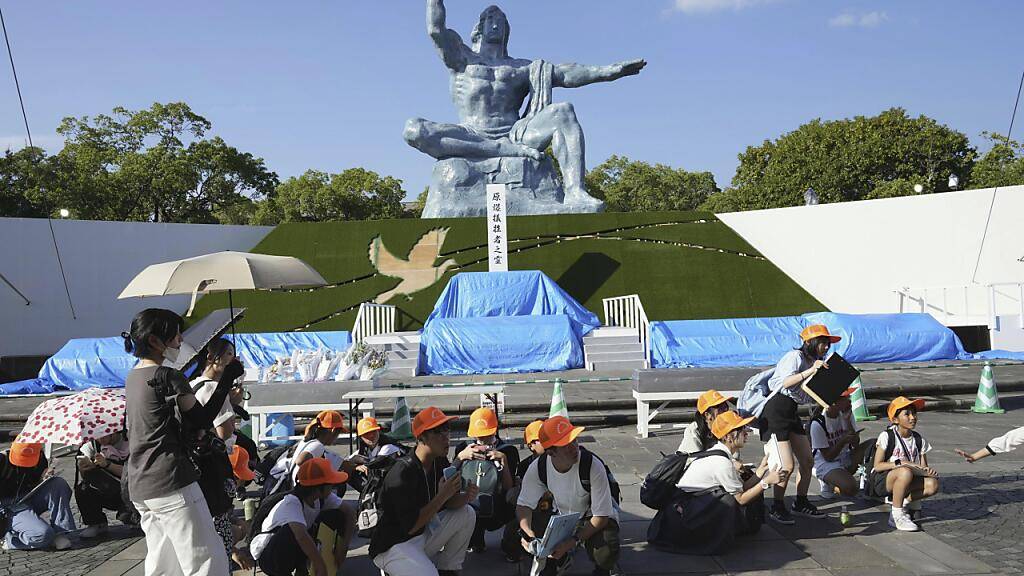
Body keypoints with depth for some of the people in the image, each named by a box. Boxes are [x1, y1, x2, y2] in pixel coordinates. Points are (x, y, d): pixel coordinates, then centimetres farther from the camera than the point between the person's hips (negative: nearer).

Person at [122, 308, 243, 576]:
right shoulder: (167, 376, -13)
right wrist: (227, 380, -6)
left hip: (139, 487, 9)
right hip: (171, 483, -9)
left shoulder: (133, 377, 13)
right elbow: (202, 419, -11)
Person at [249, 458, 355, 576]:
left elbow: (347, 513, -5)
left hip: (296, 550, 7)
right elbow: (301, 535, -46)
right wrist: (320, 564, -45)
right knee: (296, 529, -38)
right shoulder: (291, 502, -31)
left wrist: (343, 546, -17)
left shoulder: (322, 497, -10)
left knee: (336, 516, -8)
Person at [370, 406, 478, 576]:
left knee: (467, 513, 0)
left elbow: (449, 503, 4)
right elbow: (410, 526, -27)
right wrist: (442, 495, -27)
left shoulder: (440, 463, 0)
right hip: (391, 547, -8)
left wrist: (466, 497, -18)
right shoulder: (402, 473, -26)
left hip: (424, 534, 8)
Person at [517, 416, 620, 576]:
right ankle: (561, 559, 18)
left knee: (604, 554, -32)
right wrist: (527, 532, -33)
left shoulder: (594, 466, -33)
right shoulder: (538, 467, -22)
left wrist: (572, 541, -37)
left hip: (593, 516, -4)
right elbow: (524, 505, -12)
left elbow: (601, 516, -27)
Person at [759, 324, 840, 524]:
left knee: (807, 461, 9)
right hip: (776, 411, -9)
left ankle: (801, 503, 25)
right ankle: (777, 508, 7)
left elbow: (810, 398, 12)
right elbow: (785, 383, -28)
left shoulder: (814, 361, 14)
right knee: (788, 465, -9)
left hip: (792, 412, 9)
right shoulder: (795, 356, -12)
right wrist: (810, 371, -31)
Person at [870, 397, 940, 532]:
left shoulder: (919, 440, 4)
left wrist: (928, 470, -19)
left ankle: (907, 501, 4)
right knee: (905, 472, -37)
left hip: (904, 481, 5)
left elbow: (923, 467, 5)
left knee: (933, 484, -22)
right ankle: (897, 514, -21)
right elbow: (877, 466, -16)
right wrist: (900, 463, -28)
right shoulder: (887, 436, -12)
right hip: (881, 481, -5)